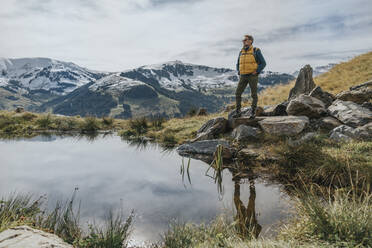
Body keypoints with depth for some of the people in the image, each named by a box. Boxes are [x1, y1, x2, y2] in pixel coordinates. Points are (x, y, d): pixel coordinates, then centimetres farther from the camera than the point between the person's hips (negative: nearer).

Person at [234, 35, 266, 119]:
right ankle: (238, 112, 3)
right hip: (243, 77, 5)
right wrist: (239, 72, 5)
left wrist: (256, 72, -13)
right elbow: (238, 64, 23)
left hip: (253, 76, -4)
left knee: (254, 95, -2)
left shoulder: (256, 51, -3)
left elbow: (263, 63, -4)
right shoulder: (241, 52, 13)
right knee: (238, 93, -5)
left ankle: (253, 113, 8)